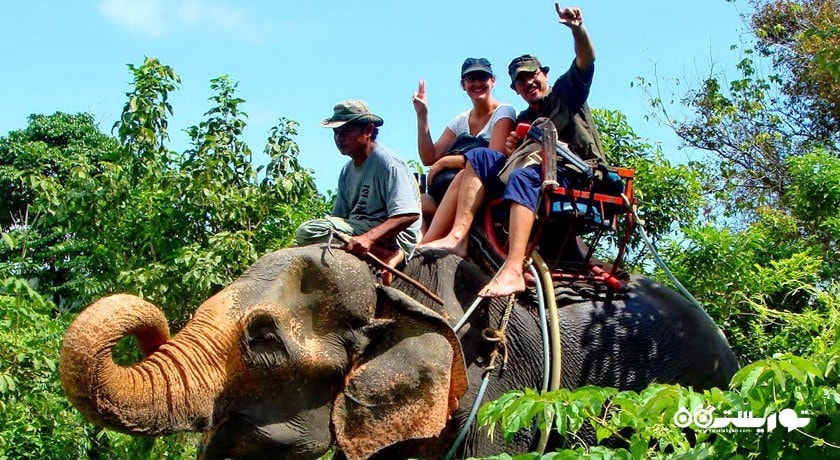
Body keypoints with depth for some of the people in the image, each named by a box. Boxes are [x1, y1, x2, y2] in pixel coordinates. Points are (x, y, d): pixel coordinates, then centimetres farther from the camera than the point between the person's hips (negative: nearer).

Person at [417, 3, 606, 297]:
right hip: (541, 176, 6)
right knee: (480, 156, -6)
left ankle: (514, 271, -54)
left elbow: (586, 60, -5)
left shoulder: (567, 91, 13)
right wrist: (512, 150, -3)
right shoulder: (523, 121, 27)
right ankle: (458, 236, -25)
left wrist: (577, 28, -23)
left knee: (523, 177, -37)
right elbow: (518, 162, 20)